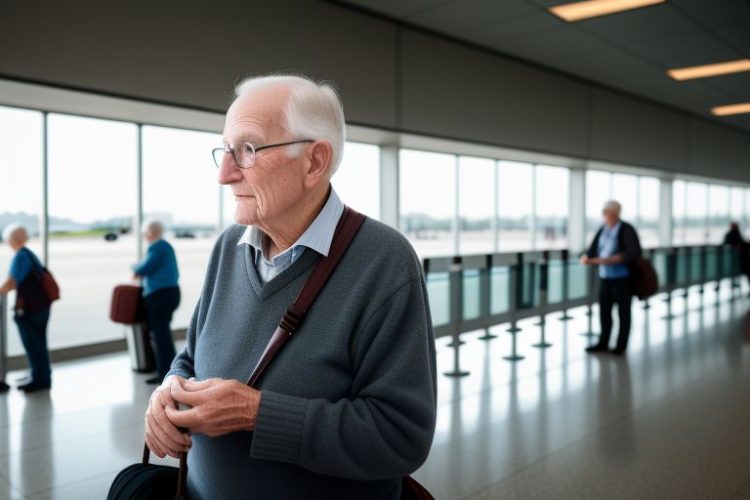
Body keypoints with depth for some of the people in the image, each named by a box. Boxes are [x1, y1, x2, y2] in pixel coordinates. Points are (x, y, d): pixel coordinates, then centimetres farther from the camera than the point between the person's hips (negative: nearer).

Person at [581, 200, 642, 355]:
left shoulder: (627, 230, -15)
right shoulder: (603, 230, 6)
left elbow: (635, 253, -26)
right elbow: (593, 251, 5)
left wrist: (610, 260, -33)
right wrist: (586, 258, -18)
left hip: (623, 278, -6)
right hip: (605, 277, 6)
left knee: (623, 312, 5)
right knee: (604, 311, 9)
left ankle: (621, 346, 16)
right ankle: (603, 343, 20)